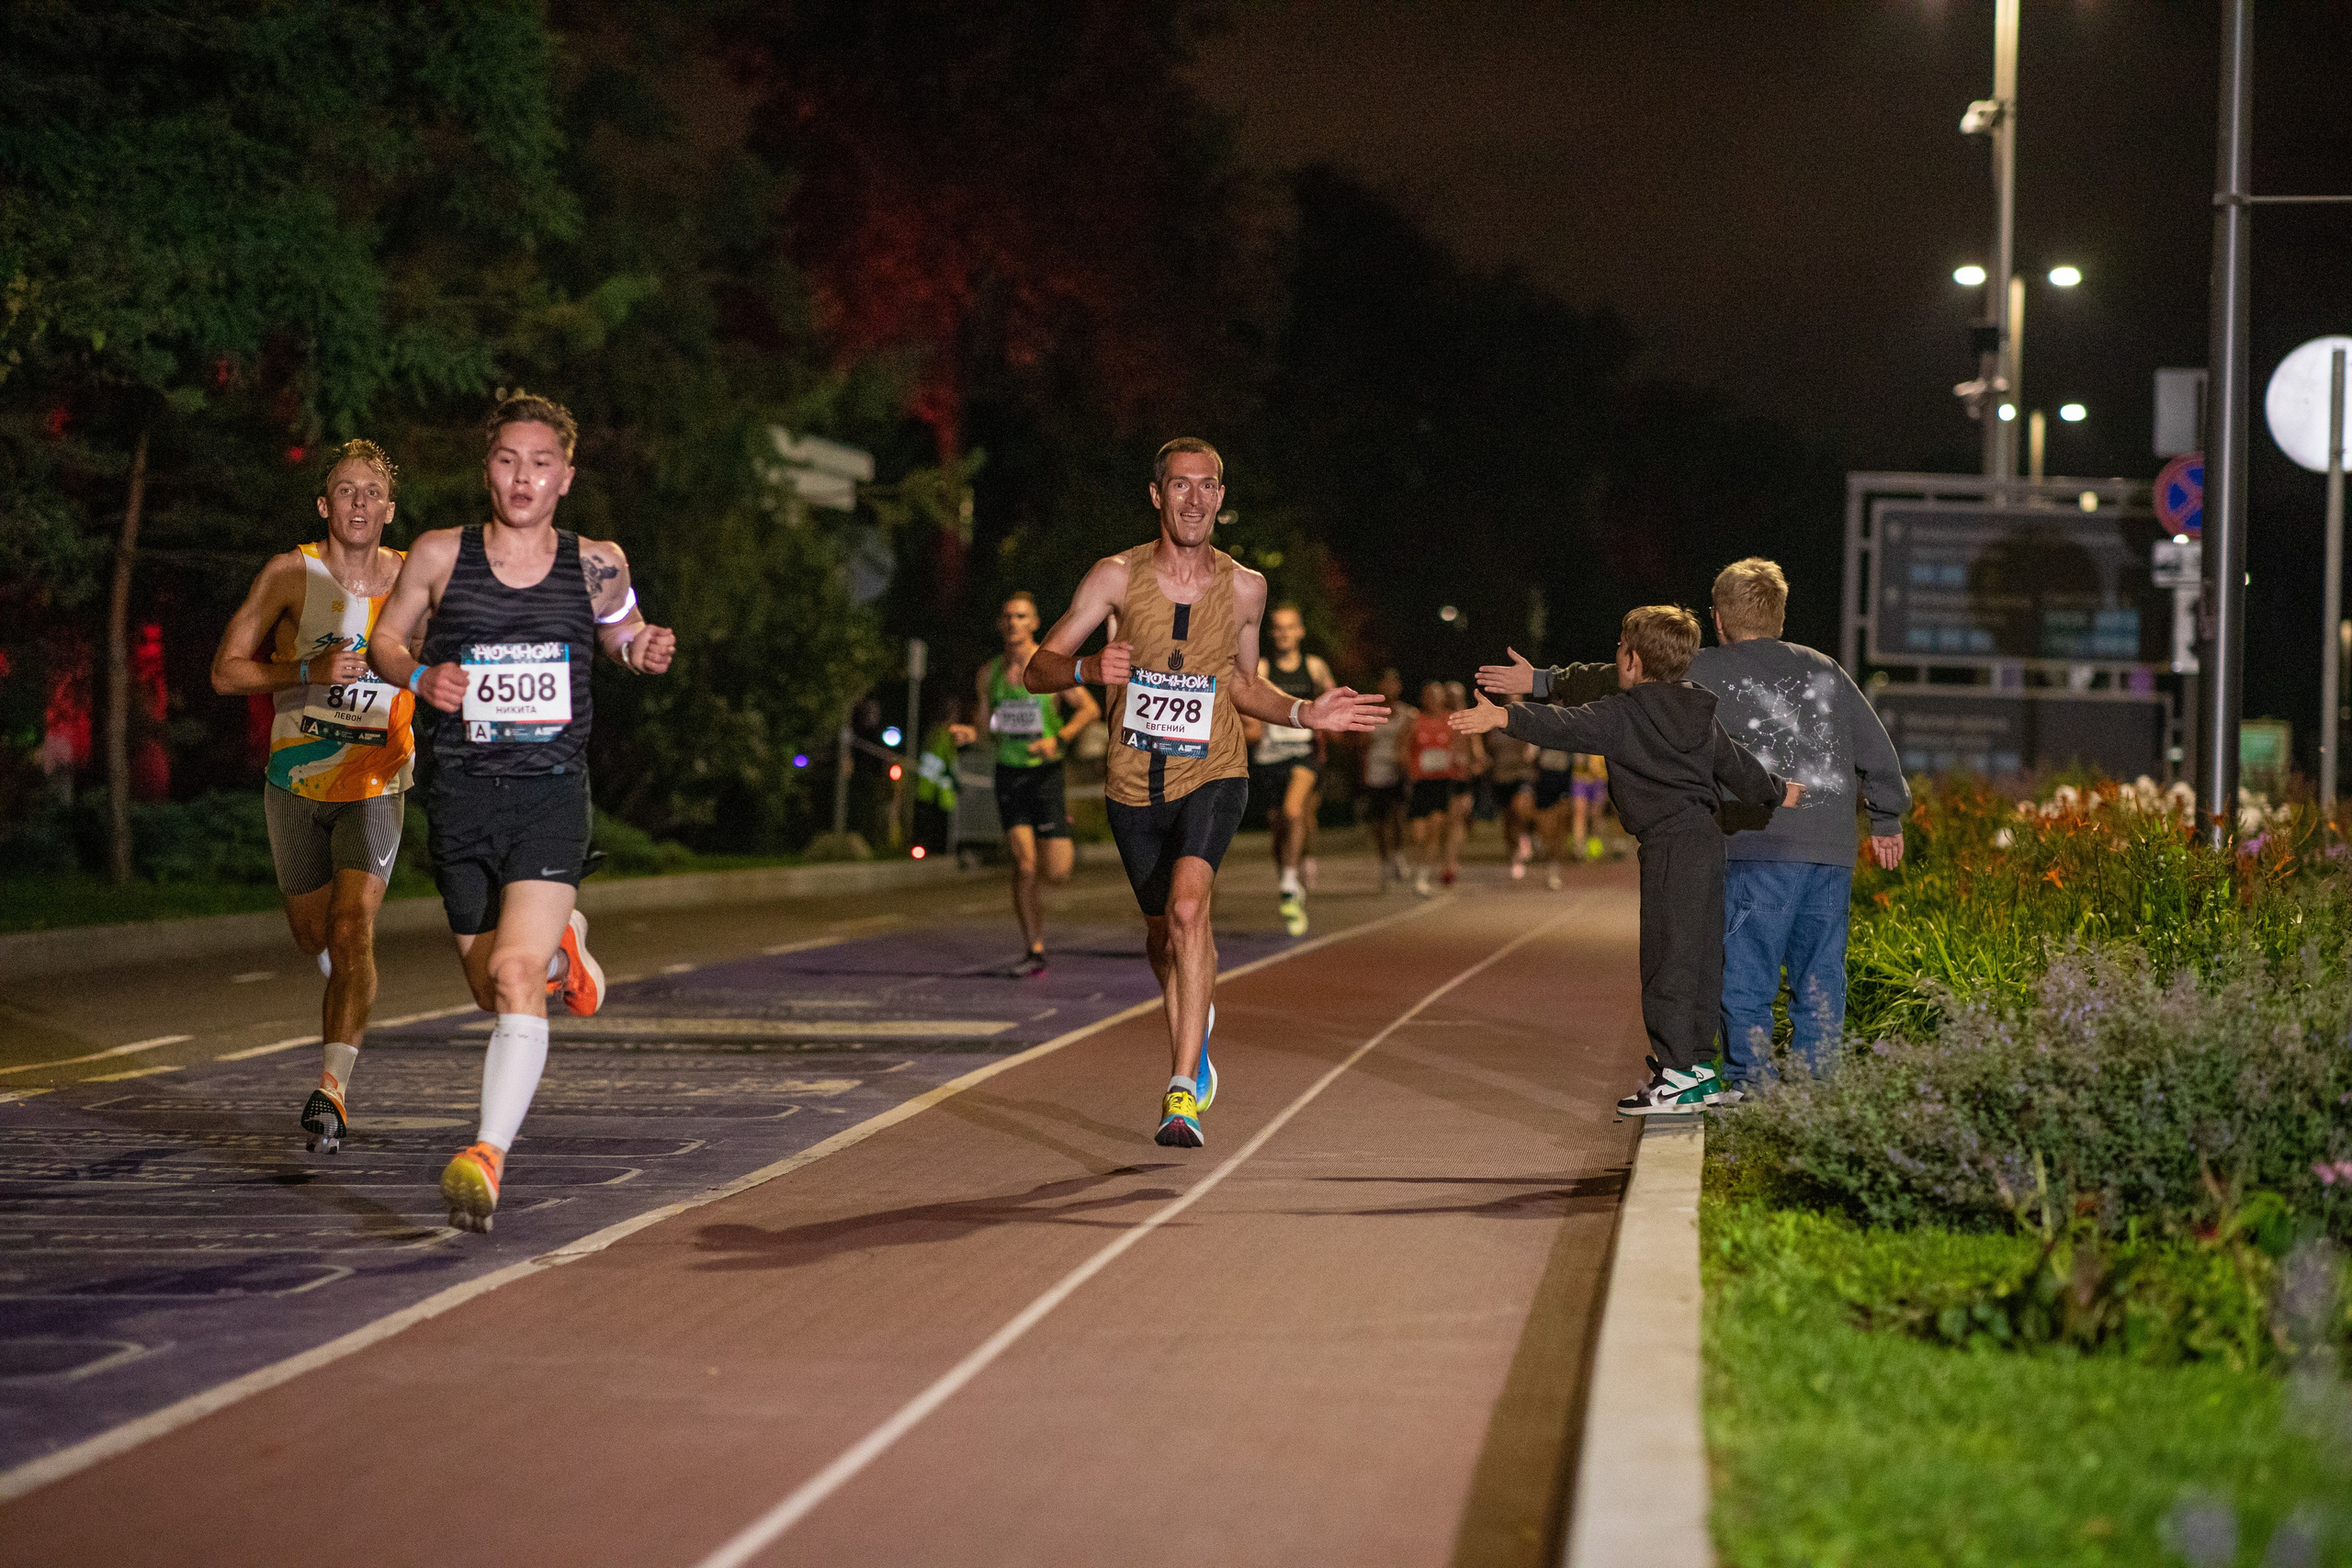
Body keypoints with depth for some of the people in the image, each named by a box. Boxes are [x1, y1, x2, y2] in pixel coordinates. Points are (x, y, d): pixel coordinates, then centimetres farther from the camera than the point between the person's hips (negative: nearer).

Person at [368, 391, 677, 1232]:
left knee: (515, 975, -20)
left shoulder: (596, 564, 3)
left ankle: (487, 1157, -22)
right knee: (492, 989, 11)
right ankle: (562, 946, 47)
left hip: (551, 791, -2)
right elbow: (385, 639, 13)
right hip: (461, 794, 2)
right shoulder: (441, 555, 1)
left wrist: (644, 650, -3)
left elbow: (618, 633, 21)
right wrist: (418, 675, -9)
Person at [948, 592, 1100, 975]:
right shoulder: (989, 673, 6)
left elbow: (1090, 708, -4)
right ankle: (1034, 950, 0)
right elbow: (983, 719, 16)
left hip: (1046, 772, -2)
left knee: (1055, 875, -5)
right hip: (1009, 774, 2)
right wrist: (969, 732, -8)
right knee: (1024, 865, -12)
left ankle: (1065, 849, 33)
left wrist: (1057, 740, -18)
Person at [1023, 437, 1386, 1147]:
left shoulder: (1244, 589, -2)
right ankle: (1195, 1031, 51)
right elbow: (1039, 669, -6)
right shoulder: (1117, 576, -7)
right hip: (1135, 783, 2)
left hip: (1213, 776, -2)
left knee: (1188, 906, -27)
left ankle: (1183, 1094, -28)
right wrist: (1089, 669, -27)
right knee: (1162, 933, 16)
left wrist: (1305, 714, -1)